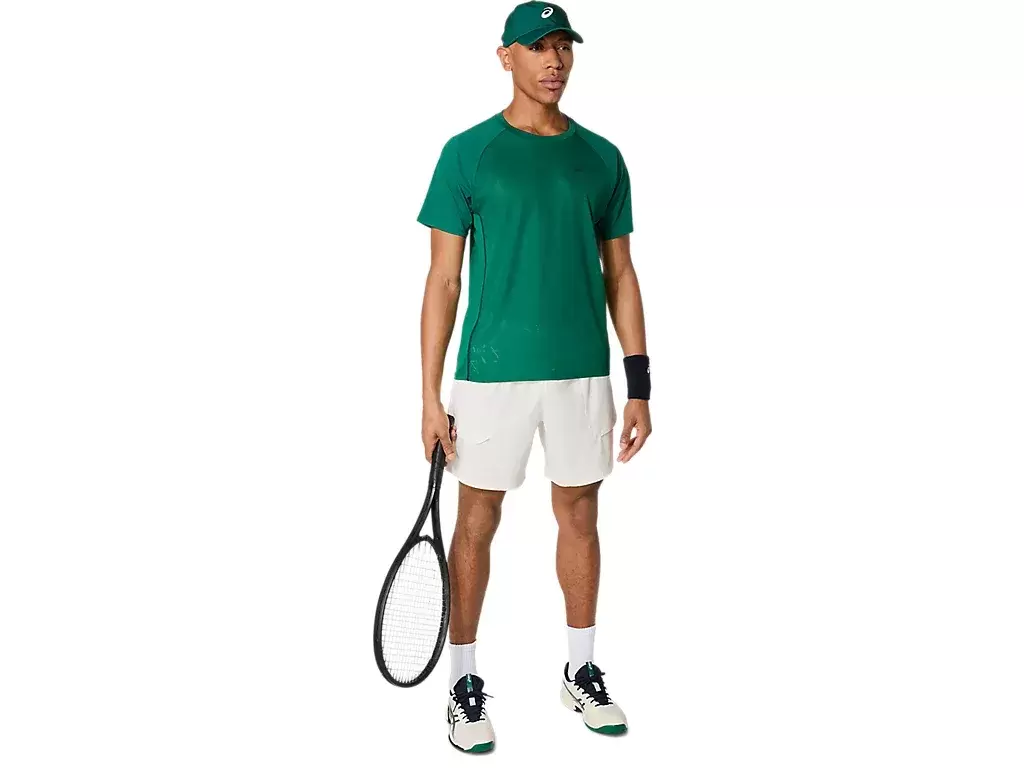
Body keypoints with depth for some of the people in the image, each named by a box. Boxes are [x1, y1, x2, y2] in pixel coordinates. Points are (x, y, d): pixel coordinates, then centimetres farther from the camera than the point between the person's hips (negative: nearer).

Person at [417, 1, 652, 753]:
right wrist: (430, 396, -6)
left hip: (583, 372, 3)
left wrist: (639, 385, 5)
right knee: (478, 520, 4)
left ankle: (582, 671, 27)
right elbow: (443, 280, -2)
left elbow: (620, 275, 10)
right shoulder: (467, 153, -2)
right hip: (492, 372, -3)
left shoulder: (602, 157, 7)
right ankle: (465, 684, 16)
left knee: (579, 515, 12)